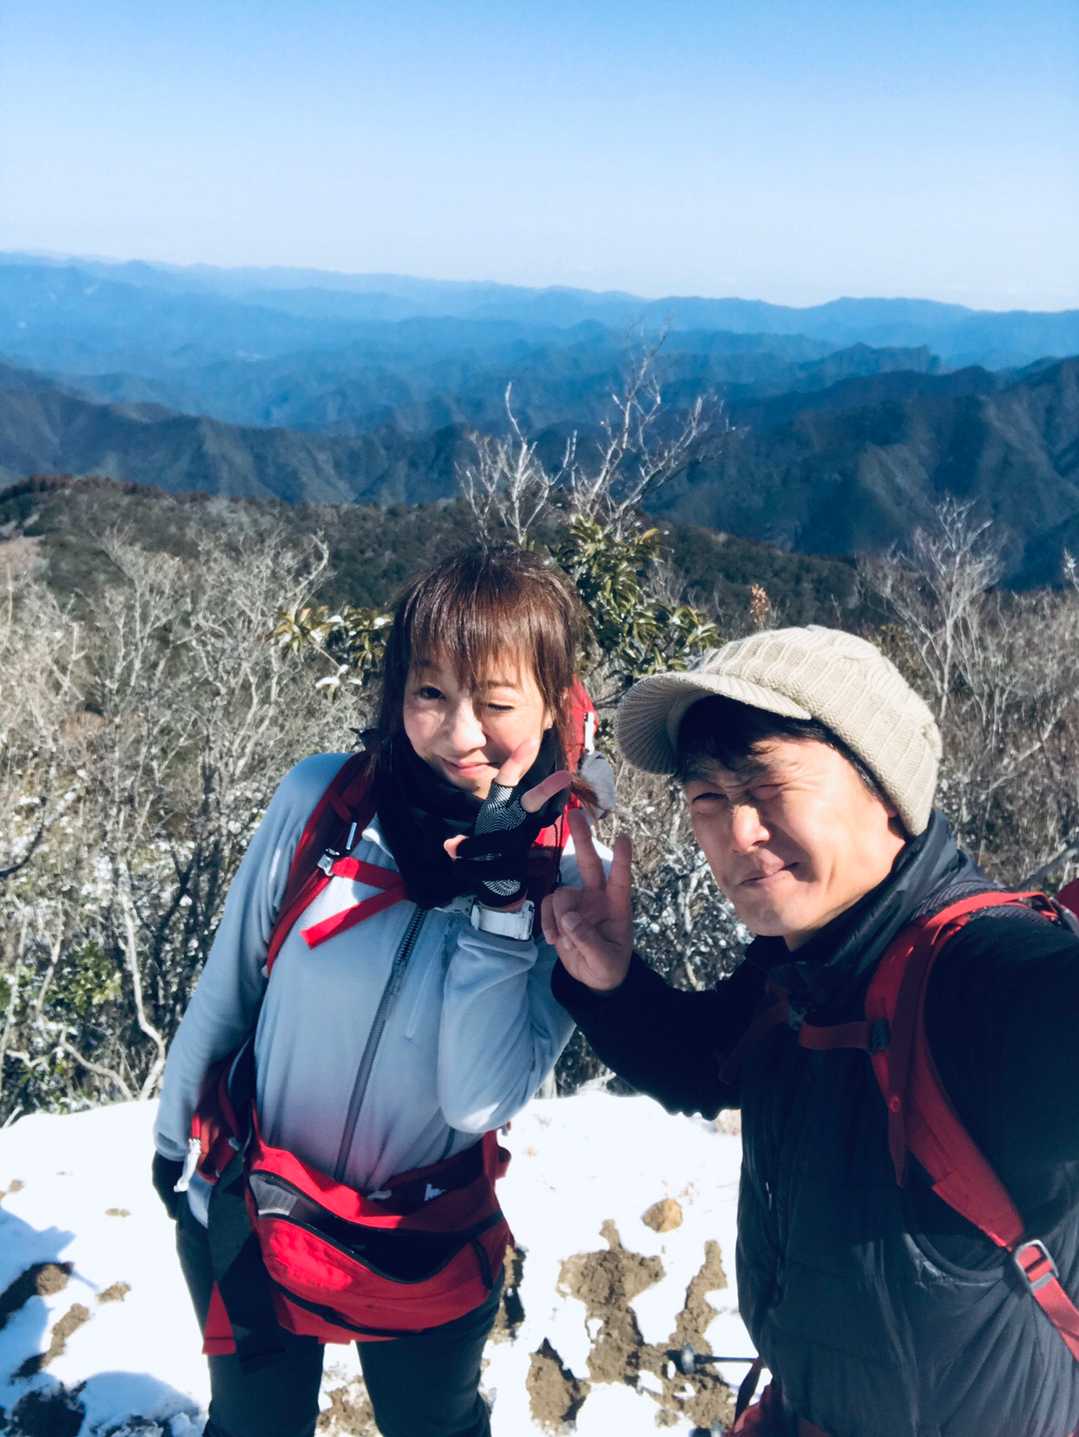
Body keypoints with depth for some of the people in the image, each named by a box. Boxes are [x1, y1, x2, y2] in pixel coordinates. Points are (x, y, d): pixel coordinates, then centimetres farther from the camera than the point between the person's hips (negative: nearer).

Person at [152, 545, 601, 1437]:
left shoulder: (566, 881, -20)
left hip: (430, 1250, 0)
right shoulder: (320, 798, -19)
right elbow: (228, 984, -4)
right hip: (243, 1213, 1)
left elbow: (478, 1099, -26)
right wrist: (174, 1131, 9)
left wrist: (502, 889, -31)